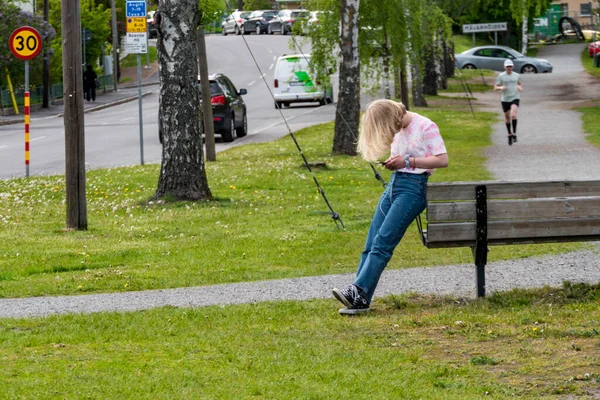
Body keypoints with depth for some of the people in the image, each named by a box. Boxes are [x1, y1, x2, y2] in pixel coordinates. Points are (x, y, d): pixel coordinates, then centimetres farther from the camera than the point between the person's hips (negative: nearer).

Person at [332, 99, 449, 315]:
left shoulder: (426, 127, -9)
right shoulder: (397, 130, 16)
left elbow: (442, 160, -14)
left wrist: (408, 161, -15)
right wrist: (392, 163, 6)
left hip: (413, 187, -9)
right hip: (393, 184, 9)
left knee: (382, 242, -19)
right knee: (371, 244, -4)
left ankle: (358, 292, -27)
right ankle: (359, 299, -10)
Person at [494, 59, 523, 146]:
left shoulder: (517, 76, 3)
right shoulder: (501, 76, -2)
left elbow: (520, 83, 22)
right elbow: (495, 87, 0)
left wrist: (520, 88, -1)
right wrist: (501, 87, -22)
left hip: (515, 98, -1)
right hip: (505, 99, 1)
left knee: (513, 115, -22)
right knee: (507, 118, 9)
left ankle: (514, 134, -13)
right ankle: (509, 134, 29)